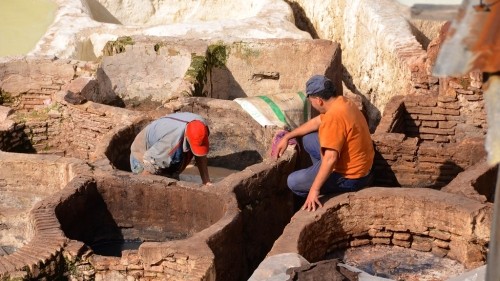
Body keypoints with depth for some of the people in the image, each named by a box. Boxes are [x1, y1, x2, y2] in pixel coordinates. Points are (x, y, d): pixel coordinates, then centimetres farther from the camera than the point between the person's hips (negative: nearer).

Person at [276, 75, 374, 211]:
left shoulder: (334, 117, -29)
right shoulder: (342, 102, 2)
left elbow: (330, 159, -32)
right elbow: (316, 122, 17)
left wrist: (314, 189, -27)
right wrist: (287, 137, 21)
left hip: (350, 178, -9)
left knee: (293, 182, -1)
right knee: (308, 139, 18)